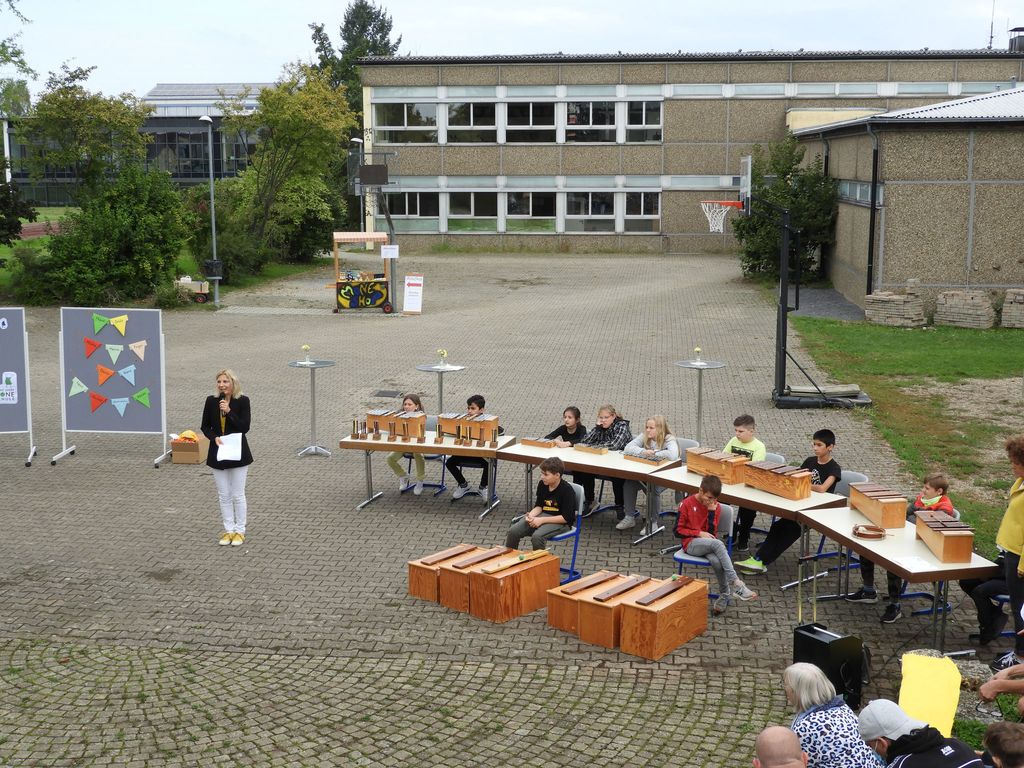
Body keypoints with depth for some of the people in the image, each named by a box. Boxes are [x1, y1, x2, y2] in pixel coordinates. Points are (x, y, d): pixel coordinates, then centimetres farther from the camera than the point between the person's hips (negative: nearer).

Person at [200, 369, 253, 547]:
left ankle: (240, 531, 17)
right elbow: (205, 426, 5)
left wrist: (229, 411, -23)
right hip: (218, 453, 3)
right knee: (224, 495, 10)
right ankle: (228, 530, 22)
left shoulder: (242, 401, -10)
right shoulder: (211, 401, -2)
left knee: (238, 495, 4)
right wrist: (214, 437, -14)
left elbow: (245, 427, -15)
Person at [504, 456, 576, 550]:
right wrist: (531, 516, -13)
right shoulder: (542, 484, 0)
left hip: (561, 521, -6)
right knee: (513, 531, -14)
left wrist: (542, 520, -22)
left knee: (537, 536, -34)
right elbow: (539, 506, 10)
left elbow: (566, 518, -19)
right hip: (543, 514, 6)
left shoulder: (567, 490, -18)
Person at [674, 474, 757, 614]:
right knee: (717, 543, -35)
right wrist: (699, 533, -14)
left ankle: (724, 595, -19)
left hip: (709, 544, 3)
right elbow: (678, 531, -4)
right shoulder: (687, 504, -6)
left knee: (717, 561, -34)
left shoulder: (715, 506, 3)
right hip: (691, 544, -3)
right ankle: (736, 584, -37)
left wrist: (712, 512, -14)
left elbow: (712, 532, -3)